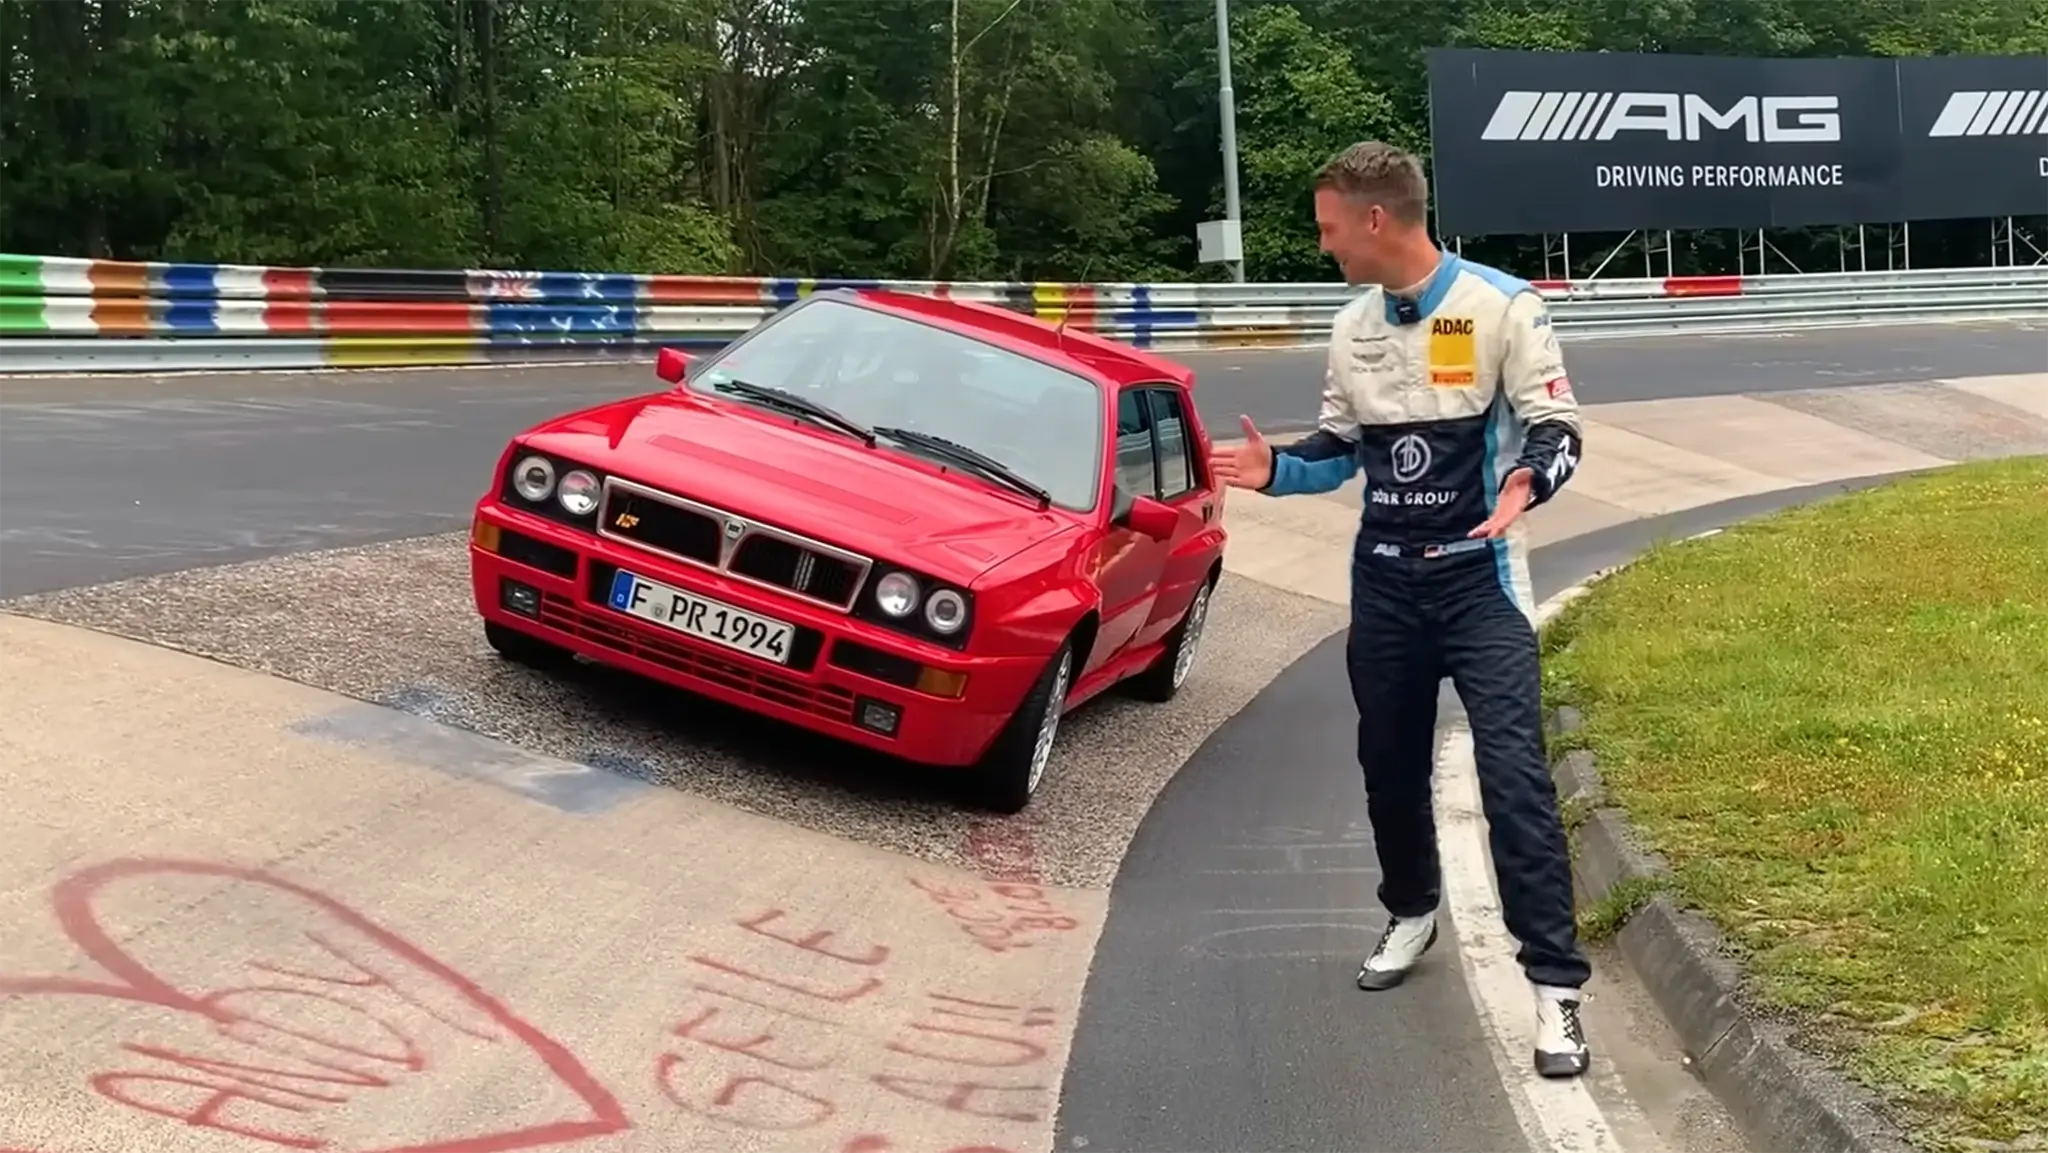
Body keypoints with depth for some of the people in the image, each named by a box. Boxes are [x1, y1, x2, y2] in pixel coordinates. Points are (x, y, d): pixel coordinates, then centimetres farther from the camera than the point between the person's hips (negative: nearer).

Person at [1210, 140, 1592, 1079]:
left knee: (1513, 775, -13)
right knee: (1389, 763, 16)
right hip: (1383, 583, 6)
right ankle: (1412, 912, 41)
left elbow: (1556, 428, -11)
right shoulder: (1353, 327, 9)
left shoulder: (1500, 304, -10)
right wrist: (1276, 469, -2)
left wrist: (1528, 481, -31)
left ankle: (1555, 987, -10)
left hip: (1479, 579, -6)